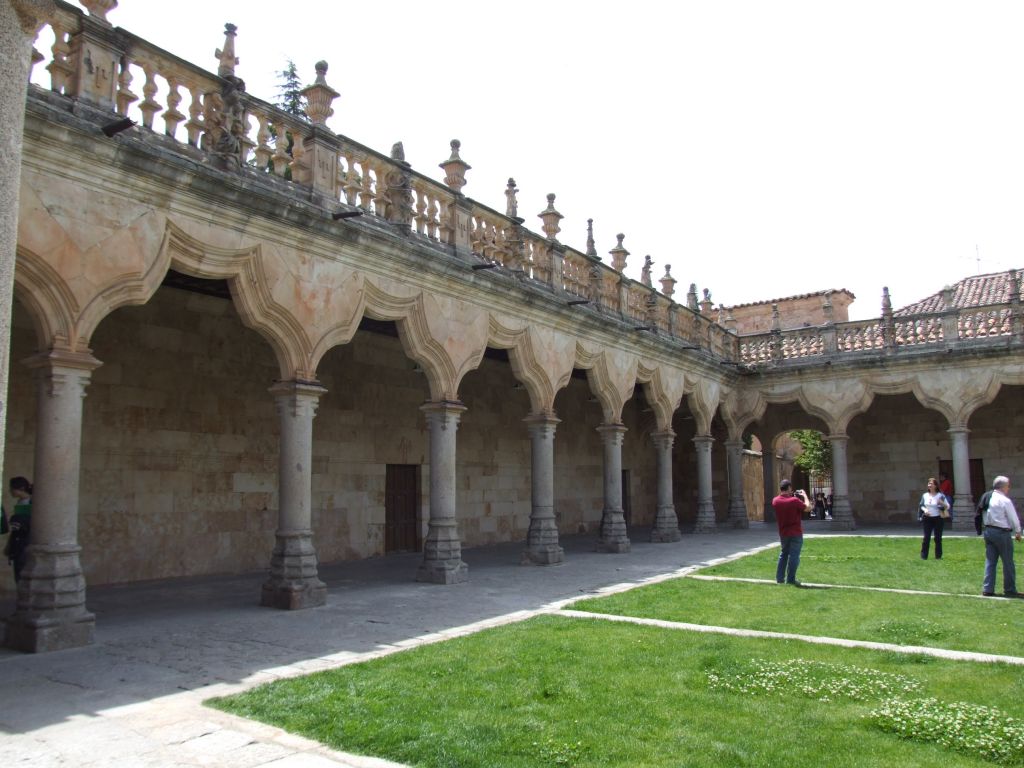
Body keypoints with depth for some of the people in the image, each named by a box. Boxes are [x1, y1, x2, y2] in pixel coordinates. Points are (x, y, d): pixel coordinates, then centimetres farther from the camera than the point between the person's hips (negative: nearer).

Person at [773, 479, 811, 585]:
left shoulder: (775, 501, -4)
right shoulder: (794, 500, -19)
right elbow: (808, 508, -9)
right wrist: (804, 495, 2)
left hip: (783, 533, 5)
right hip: (796, 533, -5)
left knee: (783, 554, 19)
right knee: (794, 555, 1)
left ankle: (779, 577, 20)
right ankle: (790, 579, 1)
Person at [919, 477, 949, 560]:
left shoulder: (940, 495, -2)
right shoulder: (925, 495, 7)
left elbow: (947, 506, -1)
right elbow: (921, 505, 13)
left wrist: (942, 503, -21)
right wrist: (924, 510, -7)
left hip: (938, 519, -2)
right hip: (927, 519, 2)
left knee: (938, 538, 3)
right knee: (926, 537, -2)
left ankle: (938, 556, 12)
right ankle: (924, 556, 2)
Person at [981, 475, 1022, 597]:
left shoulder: (987, 499, 6)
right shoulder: (1005, 501, -14)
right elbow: (1014, 518, -7)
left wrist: (987, 527, 15)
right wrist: (1018, 532, 7)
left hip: (988, 531, 7)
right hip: (1002, 532, -7)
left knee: (990, 561, 9)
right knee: (1008, 563, 5)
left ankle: (987, 589, 9)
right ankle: (1010, 590, 12)